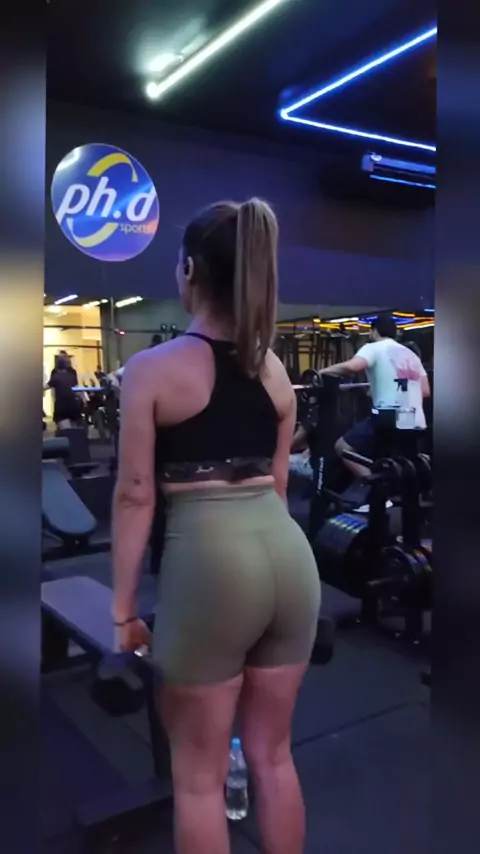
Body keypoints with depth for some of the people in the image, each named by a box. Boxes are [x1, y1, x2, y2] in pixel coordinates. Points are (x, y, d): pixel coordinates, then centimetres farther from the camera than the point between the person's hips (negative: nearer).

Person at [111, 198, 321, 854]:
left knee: (199, 773, 14)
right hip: (288, 552, 6)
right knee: (273, 755, 21)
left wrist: (122, 608, 1)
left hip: (209, 559, -5)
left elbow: (136, 495, -6)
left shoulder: (152, 368, -6)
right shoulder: (274, 368, 9)